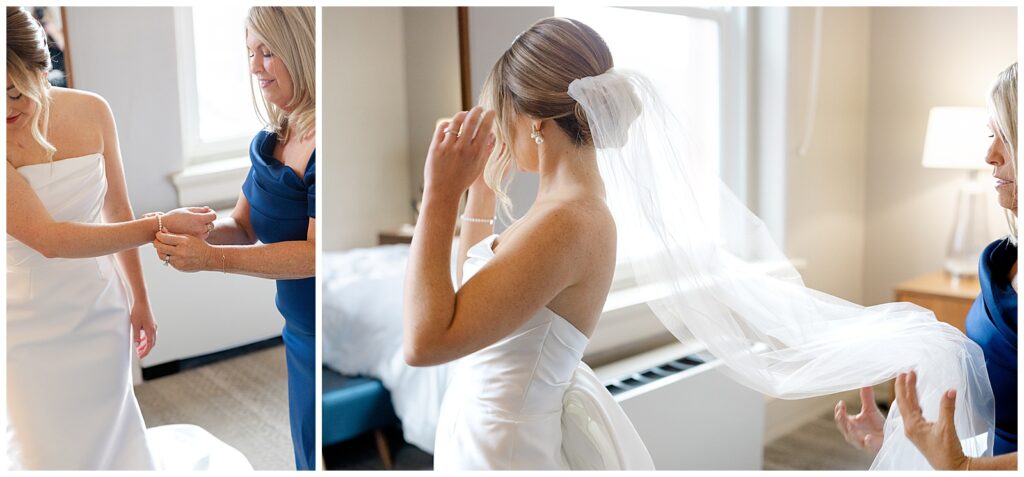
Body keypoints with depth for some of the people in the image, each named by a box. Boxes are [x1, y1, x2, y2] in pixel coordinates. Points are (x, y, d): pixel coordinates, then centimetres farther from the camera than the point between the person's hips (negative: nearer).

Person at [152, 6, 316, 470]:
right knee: (306, 455, 22)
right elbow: (243, 226, 8)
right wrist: (193, 234, -12)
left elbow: (314, 254, -24)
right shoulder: (269, 140, 3)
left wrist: (211, 259, -25)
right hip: (300, 338, 8)